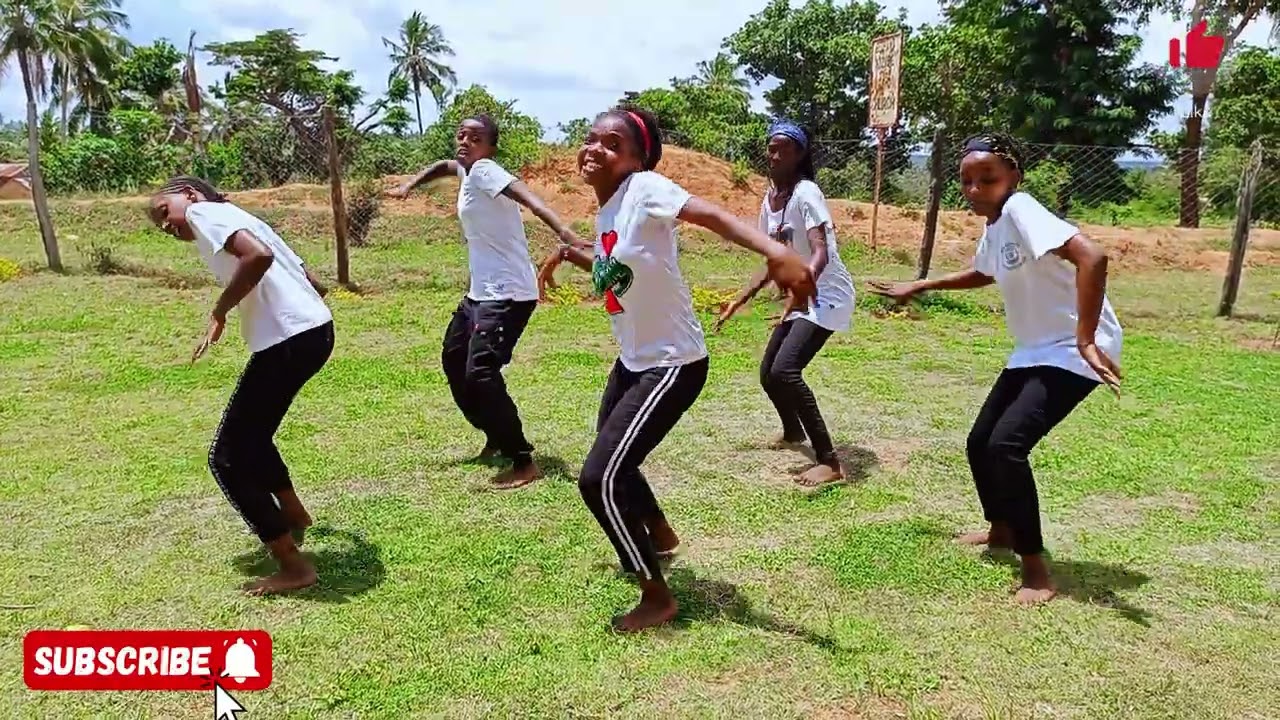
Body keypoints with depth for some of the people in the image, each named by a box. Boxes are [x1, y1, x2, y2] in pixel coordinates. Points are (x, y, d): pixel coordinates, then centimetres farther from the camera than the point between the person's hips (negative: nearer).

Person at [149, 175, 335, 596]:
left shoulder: (205, 212, 2)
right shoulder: (237, 220, 28)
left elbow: (258, 256, -20)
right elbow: (315, 284, 24)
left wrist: (219, 311, -10)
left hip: (289, 339, -9)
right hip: (315, 331, 9)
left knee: (227, 458, 0)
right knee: (250, 433, 30)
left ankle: (293, 566, 2)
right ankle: (292, 515, 48)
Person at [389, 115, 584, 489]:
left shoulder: (485, 170, -15)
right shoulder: (467, 169, 12)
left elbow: (526, 196, -33)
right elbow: (445, 166, 38)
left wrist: (562, 232, -50)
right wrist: (410, 185, 26)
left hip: (508, 294, -11)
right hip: (481, 291, 11)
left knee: (480, 373, -19)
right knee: (453, 360, 22)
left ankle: (523, 462, -9)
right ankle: (496, 437, 35)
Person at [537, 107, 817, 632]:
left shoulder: (645, 190, -20)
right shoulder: (605, 210, 5)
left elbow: (713, 216, -38)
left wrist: (775, 252, -53)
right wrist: (570, 255, 15)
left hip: (673, 364, -9)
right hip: (632, 360, 9)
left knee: (598, 479, -12)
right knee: (611, 463, 25)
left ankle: (658, 597, 9)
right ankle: (659, 537, 55)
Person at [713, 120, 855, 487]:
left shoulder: (806, 193, -17)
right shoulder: (770, 198, 7)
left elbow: (821, 253, -30)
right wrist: (740, 300, 16)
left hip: (827, 295, -9)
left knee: (785, 370, -25)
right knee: (769, 373, 17)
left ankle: (828, 461, -19)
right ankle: (793, 432, 47)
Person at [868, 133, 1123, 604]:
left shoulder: (1021, 211, -20)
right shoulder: (993, 227, 7)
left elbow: (1091, 256, -35)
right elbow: (983, 274, 30)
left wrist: (1085, 341, -39)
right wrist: (919, 287, 28)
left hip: (1073, 351, -10)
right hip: (1032, 353, 10)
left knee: (1007, 444, -22)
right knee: (980, 442, 14)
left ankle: (1037, 571, -7)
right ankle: (1001, 530, 40)